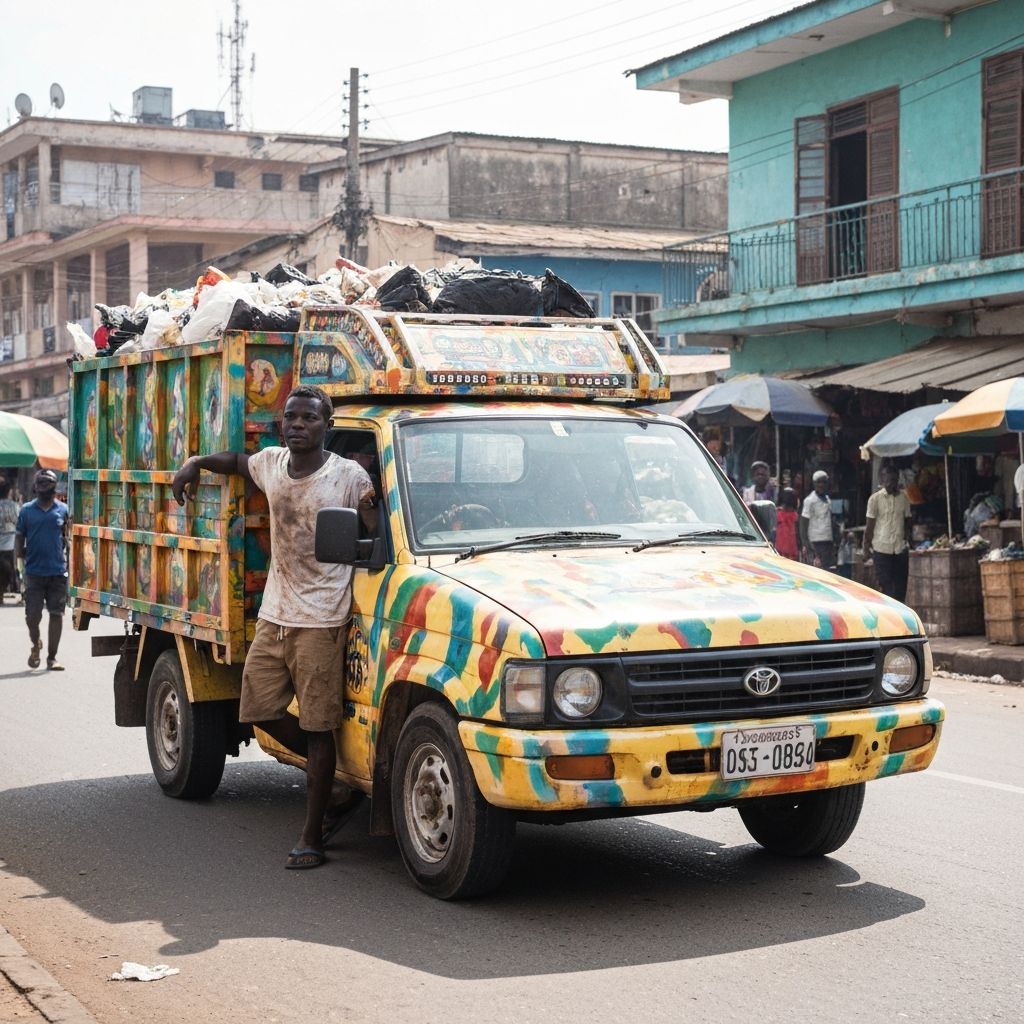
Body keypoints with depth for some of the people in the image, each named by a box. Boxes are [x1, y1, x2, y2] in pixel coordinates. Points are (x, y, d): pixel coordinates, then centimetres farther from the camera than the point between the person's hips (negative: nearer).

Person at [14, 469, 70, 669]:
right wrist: (19, 551, -1)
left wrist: (67, 558, 3)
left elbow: (68, 538, 11)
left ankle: (52, 657, 11)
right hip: (34, 571, 0)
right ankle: (36, 644, 27)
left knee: (56, 614, 1)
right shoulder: (27, 510, 6)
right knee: (32, 615, -3)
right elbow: (19, 535, 12)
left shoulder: (63, 510, 6)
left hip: (58, 571, 0)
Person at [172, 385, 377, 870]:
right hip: (273, 614, 7)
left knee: (318, 729, -3)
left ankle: (311, 838, 5)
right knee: (260, 710, 9)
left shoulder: (349, 477, -8)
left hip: (321, 620, -7)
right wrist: (195, 463, 17)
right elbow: (236, 461, 31)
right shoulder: (270, 464, 9)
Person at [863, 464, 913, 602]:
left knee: (901, 585, 5)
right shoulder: (875, 499, -3)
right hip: (881, 548, -3)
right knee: (886, 585, -3)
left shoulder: (904, 498, 6)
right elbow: (870, 525, -1)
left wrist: (908, 541, 6)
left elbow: (907, 522, 13)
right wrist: (866, 547, -3)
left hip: (900, 548, 3)